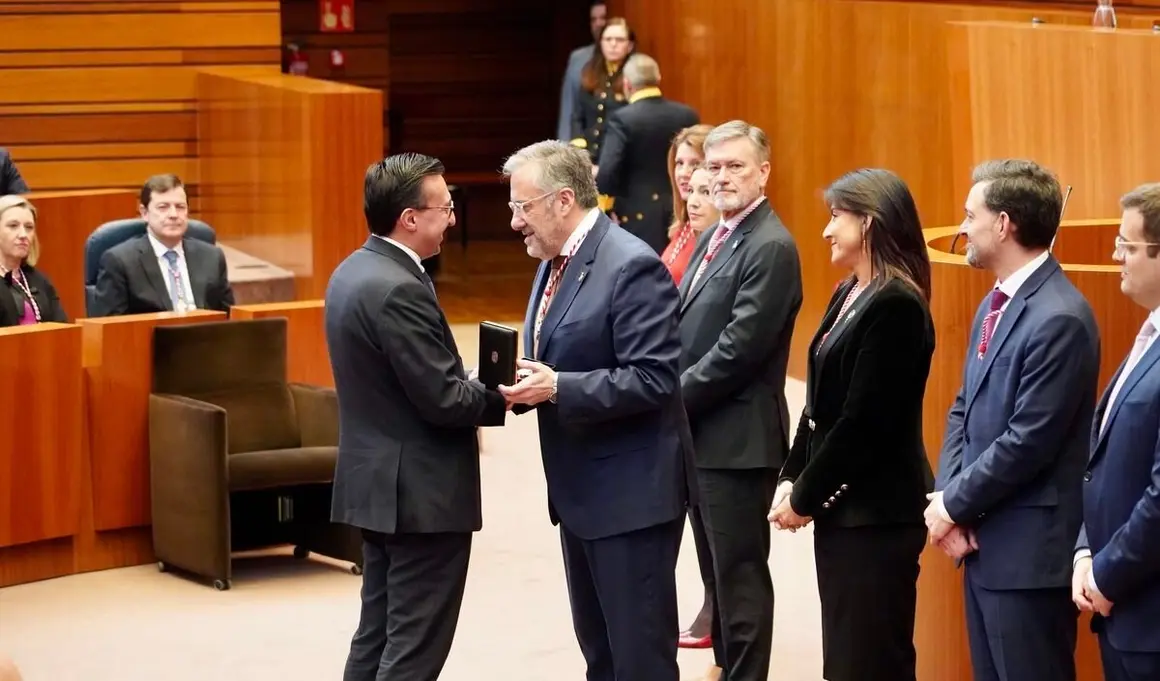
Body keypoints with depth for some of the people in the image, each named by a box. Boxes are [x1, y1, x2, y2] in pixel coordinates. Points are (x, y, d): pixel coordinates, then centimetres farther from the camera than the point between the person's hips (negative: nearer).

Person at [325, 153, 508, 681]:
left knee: (378, 636, 15)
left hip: (379, 482, 10)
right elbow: (442, 399, -22)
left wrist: (478, 385, 7)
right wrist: (504, 395, -6)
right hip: (420, 492, -10)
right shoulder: (399, 289, -22)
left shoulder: (354, 272, 9)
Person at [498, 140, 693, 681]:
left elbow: (653, 379, -23)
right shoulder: (555, 263, 12)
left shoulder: (632, 266, -18)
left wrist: (557, 388, -27)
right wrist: (526, 383, -1)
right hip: (580, 489, 10)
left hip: (630, 491, -10)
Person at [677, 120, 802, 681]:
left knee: (740, 572, -2)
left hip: (737, 438, -9)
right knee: (720, 567, 17)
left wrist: (675, 398, -15)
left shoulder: (771, 247, -16)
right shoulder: (713, 238, 14)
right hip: (700, 433, 9)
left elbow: (740, 347, -21)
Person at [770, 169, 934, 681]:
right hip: (840, 508, 9)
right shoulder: (847, 295, 13)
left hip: (877, 513, -9)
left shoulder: (895, 306, -17)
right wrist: (791, 479, 4)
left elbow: (864, 421, -20)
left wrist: (806, 497, -11)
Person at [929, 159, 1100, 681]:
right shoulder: (995, 304, 12)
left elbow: (1028, 440, -22)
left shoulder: (1059, 318, -19)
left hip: (1029, 552, -9)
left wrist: (955, 505, -11)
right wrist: (947, 496, -1)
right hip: (983, 541, 9)